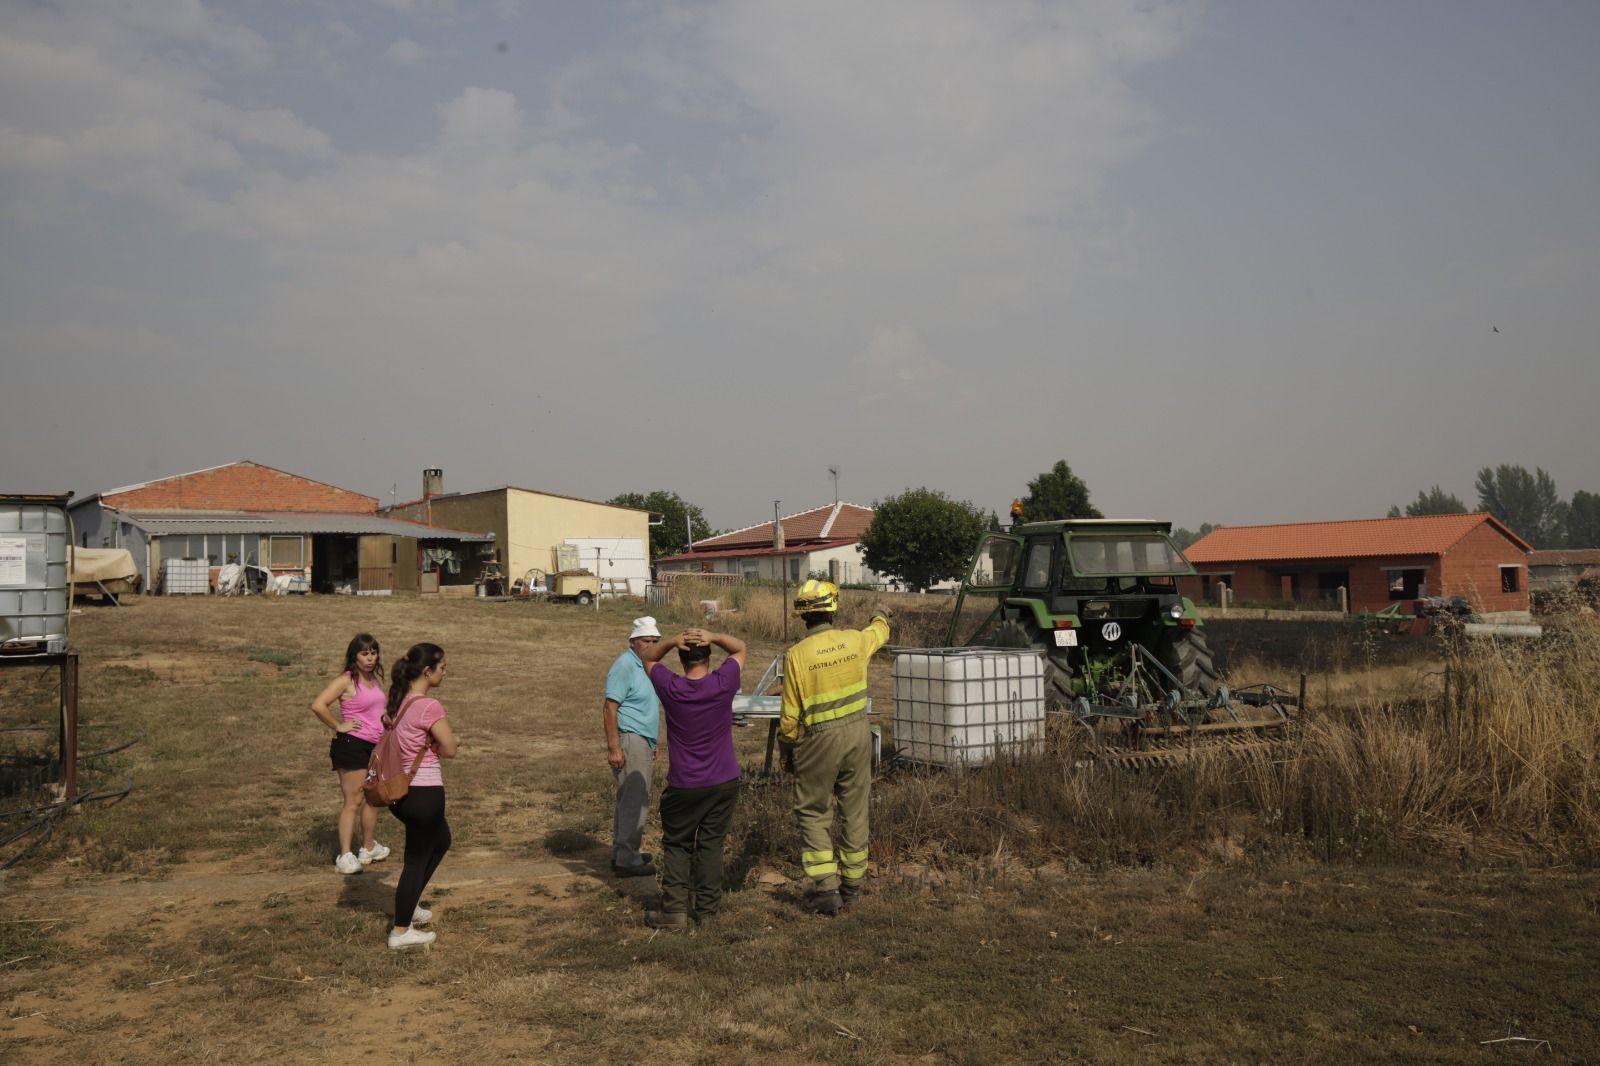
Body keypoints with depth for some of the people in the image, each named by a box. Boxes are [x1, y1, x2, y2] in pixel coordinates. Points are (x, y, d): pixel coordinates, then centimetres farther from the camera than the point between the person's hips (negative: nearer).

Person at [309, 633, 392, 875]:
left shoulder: (375, 679, 12)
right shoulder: (346, 681, -12)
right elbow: (318, 705, -24)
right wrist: (338, 726, -17)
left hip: (374, 746, 8)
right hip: (352, 745, -8)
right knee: (353, 802, -6)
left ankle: (368, 848, 31)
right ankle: (345, 857, -1)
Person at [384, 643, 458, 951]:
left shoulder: (398, 700, 4)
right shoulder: (430, 706, -21)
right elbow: (450, 750, -16)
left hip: (399, 789, 9)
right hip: (423, 792, -9)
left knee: (440, 841, 27)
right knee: (417, 859, 6)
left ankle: (409, 905, 34)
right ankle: (401, 932, 16)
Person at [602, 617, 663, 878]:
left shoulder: (646, 666, 16)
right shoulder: (625, 666, -13)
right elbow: (609, 708, -18)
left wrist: (651, 745, 25)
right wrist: (613, 747, -24)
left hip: (643, 741, 10)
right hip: (629, 739, -10)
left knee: (631, 799, 15)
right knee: (635, 800, -11)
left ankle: (623, 853, 24)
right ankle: (627, 860, -7)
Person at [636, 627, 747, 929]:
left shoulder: (671, 689, -11)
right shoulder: (723, 684, -10)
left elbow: (647, 657, 6)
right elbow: (740, 648, 7)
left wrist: (672, 641, -12)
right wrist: (713, 637, -11)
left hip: (684, 786, -2)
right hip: (725, 782, 2)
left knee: (677, 846, 11)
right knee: (711, 845, 10)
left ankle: (675, 910, 6)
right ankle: (707, 909, 14)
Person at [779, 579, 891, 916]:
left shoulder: (797, 655, -14)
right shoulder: (855, 640, -3)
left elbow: (791, 715, -10)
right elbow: (879, 633, 23)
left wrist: (787, 747, 8)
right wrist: (881, 615, 46)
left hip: (819, 740, -4)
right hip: (857, 735, 4)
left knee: (813, 814, 9)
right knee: (855, 812, 14)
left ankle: (826, 888, 3)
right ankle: (852, 884, 23)